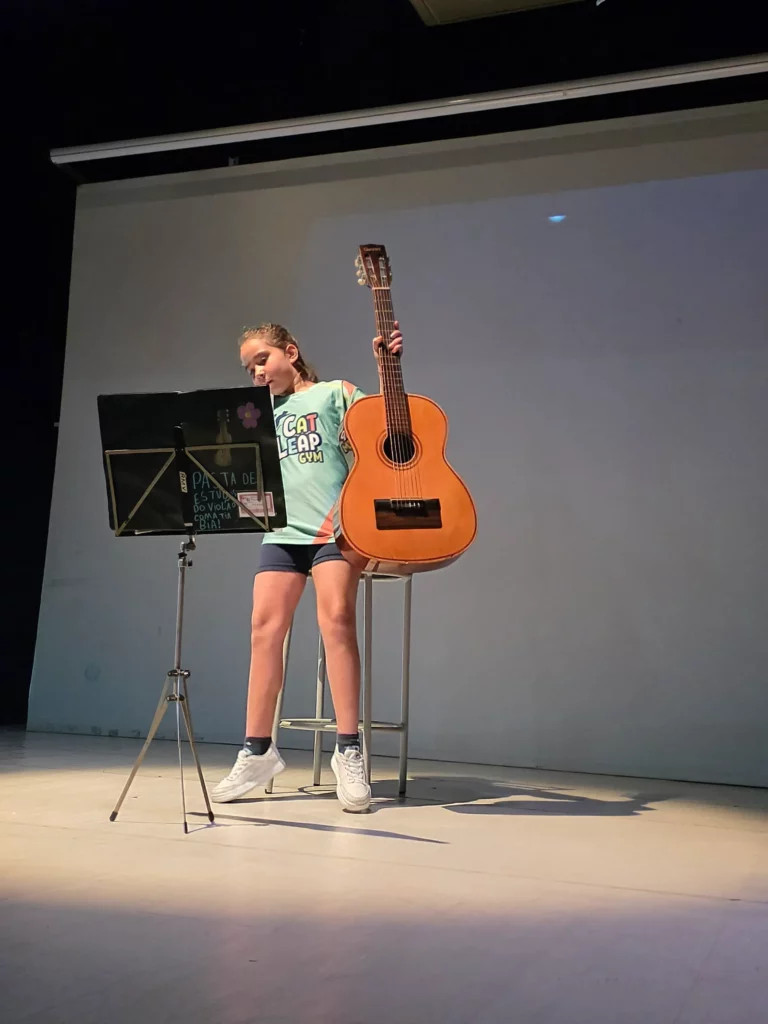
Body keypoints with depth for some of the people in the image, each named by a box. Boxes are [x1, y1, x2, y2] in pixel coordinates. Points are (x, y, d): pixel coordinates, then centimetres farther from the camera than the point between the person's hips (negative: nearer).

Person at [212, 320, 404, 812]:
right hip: (283, 530, 5)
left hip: (335, 525, -5)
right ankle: (258, 751, 3)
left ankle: (349, 750, -14)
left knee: (336, 615, -20)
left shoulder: (335, 392, 10)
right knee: (265, 626, -5)